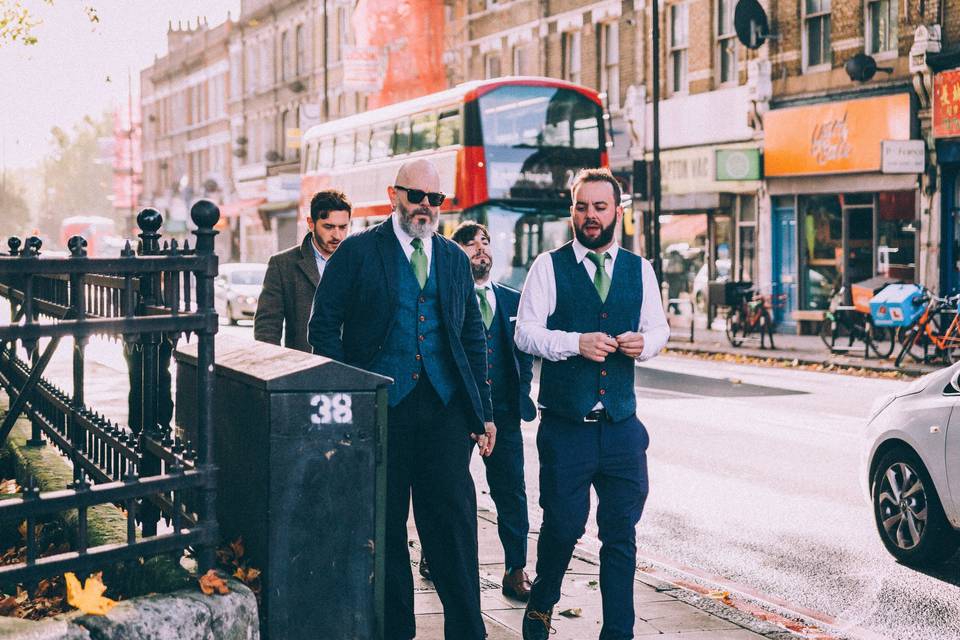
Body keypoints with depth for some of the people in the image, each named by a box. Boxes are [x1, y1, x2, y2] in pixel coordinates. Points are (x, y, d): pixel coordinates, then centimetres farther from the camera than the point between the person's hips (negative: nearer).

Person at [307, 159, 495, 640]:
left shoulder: (455, 258, 14)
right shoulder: (358, 252, 2)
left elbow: (474, 338, 17)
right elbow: (324, 326, 0)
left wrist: (483, 411, 11)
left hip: (445, 407, 2)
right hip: (378, 407, -2)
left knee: (454, 523, -2)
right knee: (384, 526, 5)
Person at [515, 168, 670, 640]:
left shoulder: (639, 270, 10)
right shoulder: (549, 267, 0)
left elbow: (658, 328, 15)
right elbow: (525, 333, -4)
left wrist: (644, 344, -8)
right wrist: (576, 342, -19)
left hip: (622, 424, 3)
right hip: (565, 424, -3)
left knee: (621, 531, 3)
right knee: (563, 523, 2)